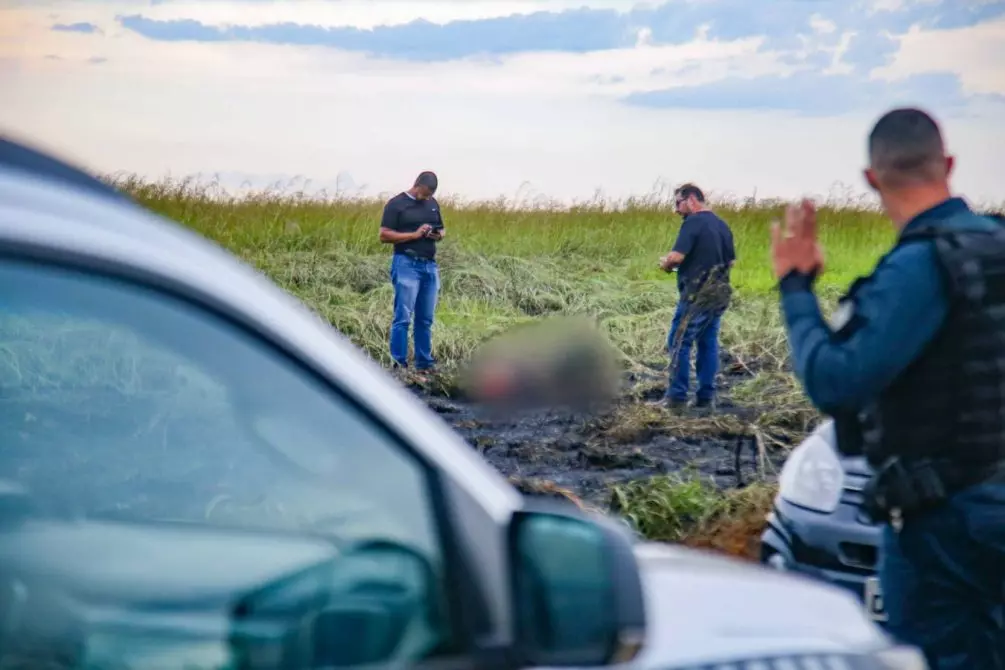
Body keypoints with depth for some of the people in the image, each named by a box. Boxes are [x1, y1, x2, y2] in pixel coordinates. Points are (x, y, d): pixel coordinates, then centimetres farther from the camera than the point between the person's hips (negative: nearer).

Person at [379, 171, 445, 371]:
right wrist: (415, 235, -15)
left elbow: (442, 229, 27)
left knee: (426, 318, 9)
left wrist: (439, 235, 2)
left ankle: (425, 363, 15)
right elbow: (384, 235, -8)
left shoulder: (433, 204, 16)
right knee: (403, 317, -8)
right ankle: (399, 364, -6)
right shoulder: (396, 204, -2)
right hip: (406, 264, -6)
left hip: (430, 265, 6)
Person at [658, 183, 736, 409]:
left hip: (697, 295, -8)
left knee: (679, 343, -2)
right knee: (709, 344, 10)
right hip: (719, 294, 8)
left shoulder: (693, 222, -13)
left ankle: (677, 395, -3)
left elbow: (677, 256, -21)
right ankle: (706, 396, 11)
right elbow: (731, 261, 19)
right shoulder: (722, 225, 13)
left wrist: (665, 263, -1)